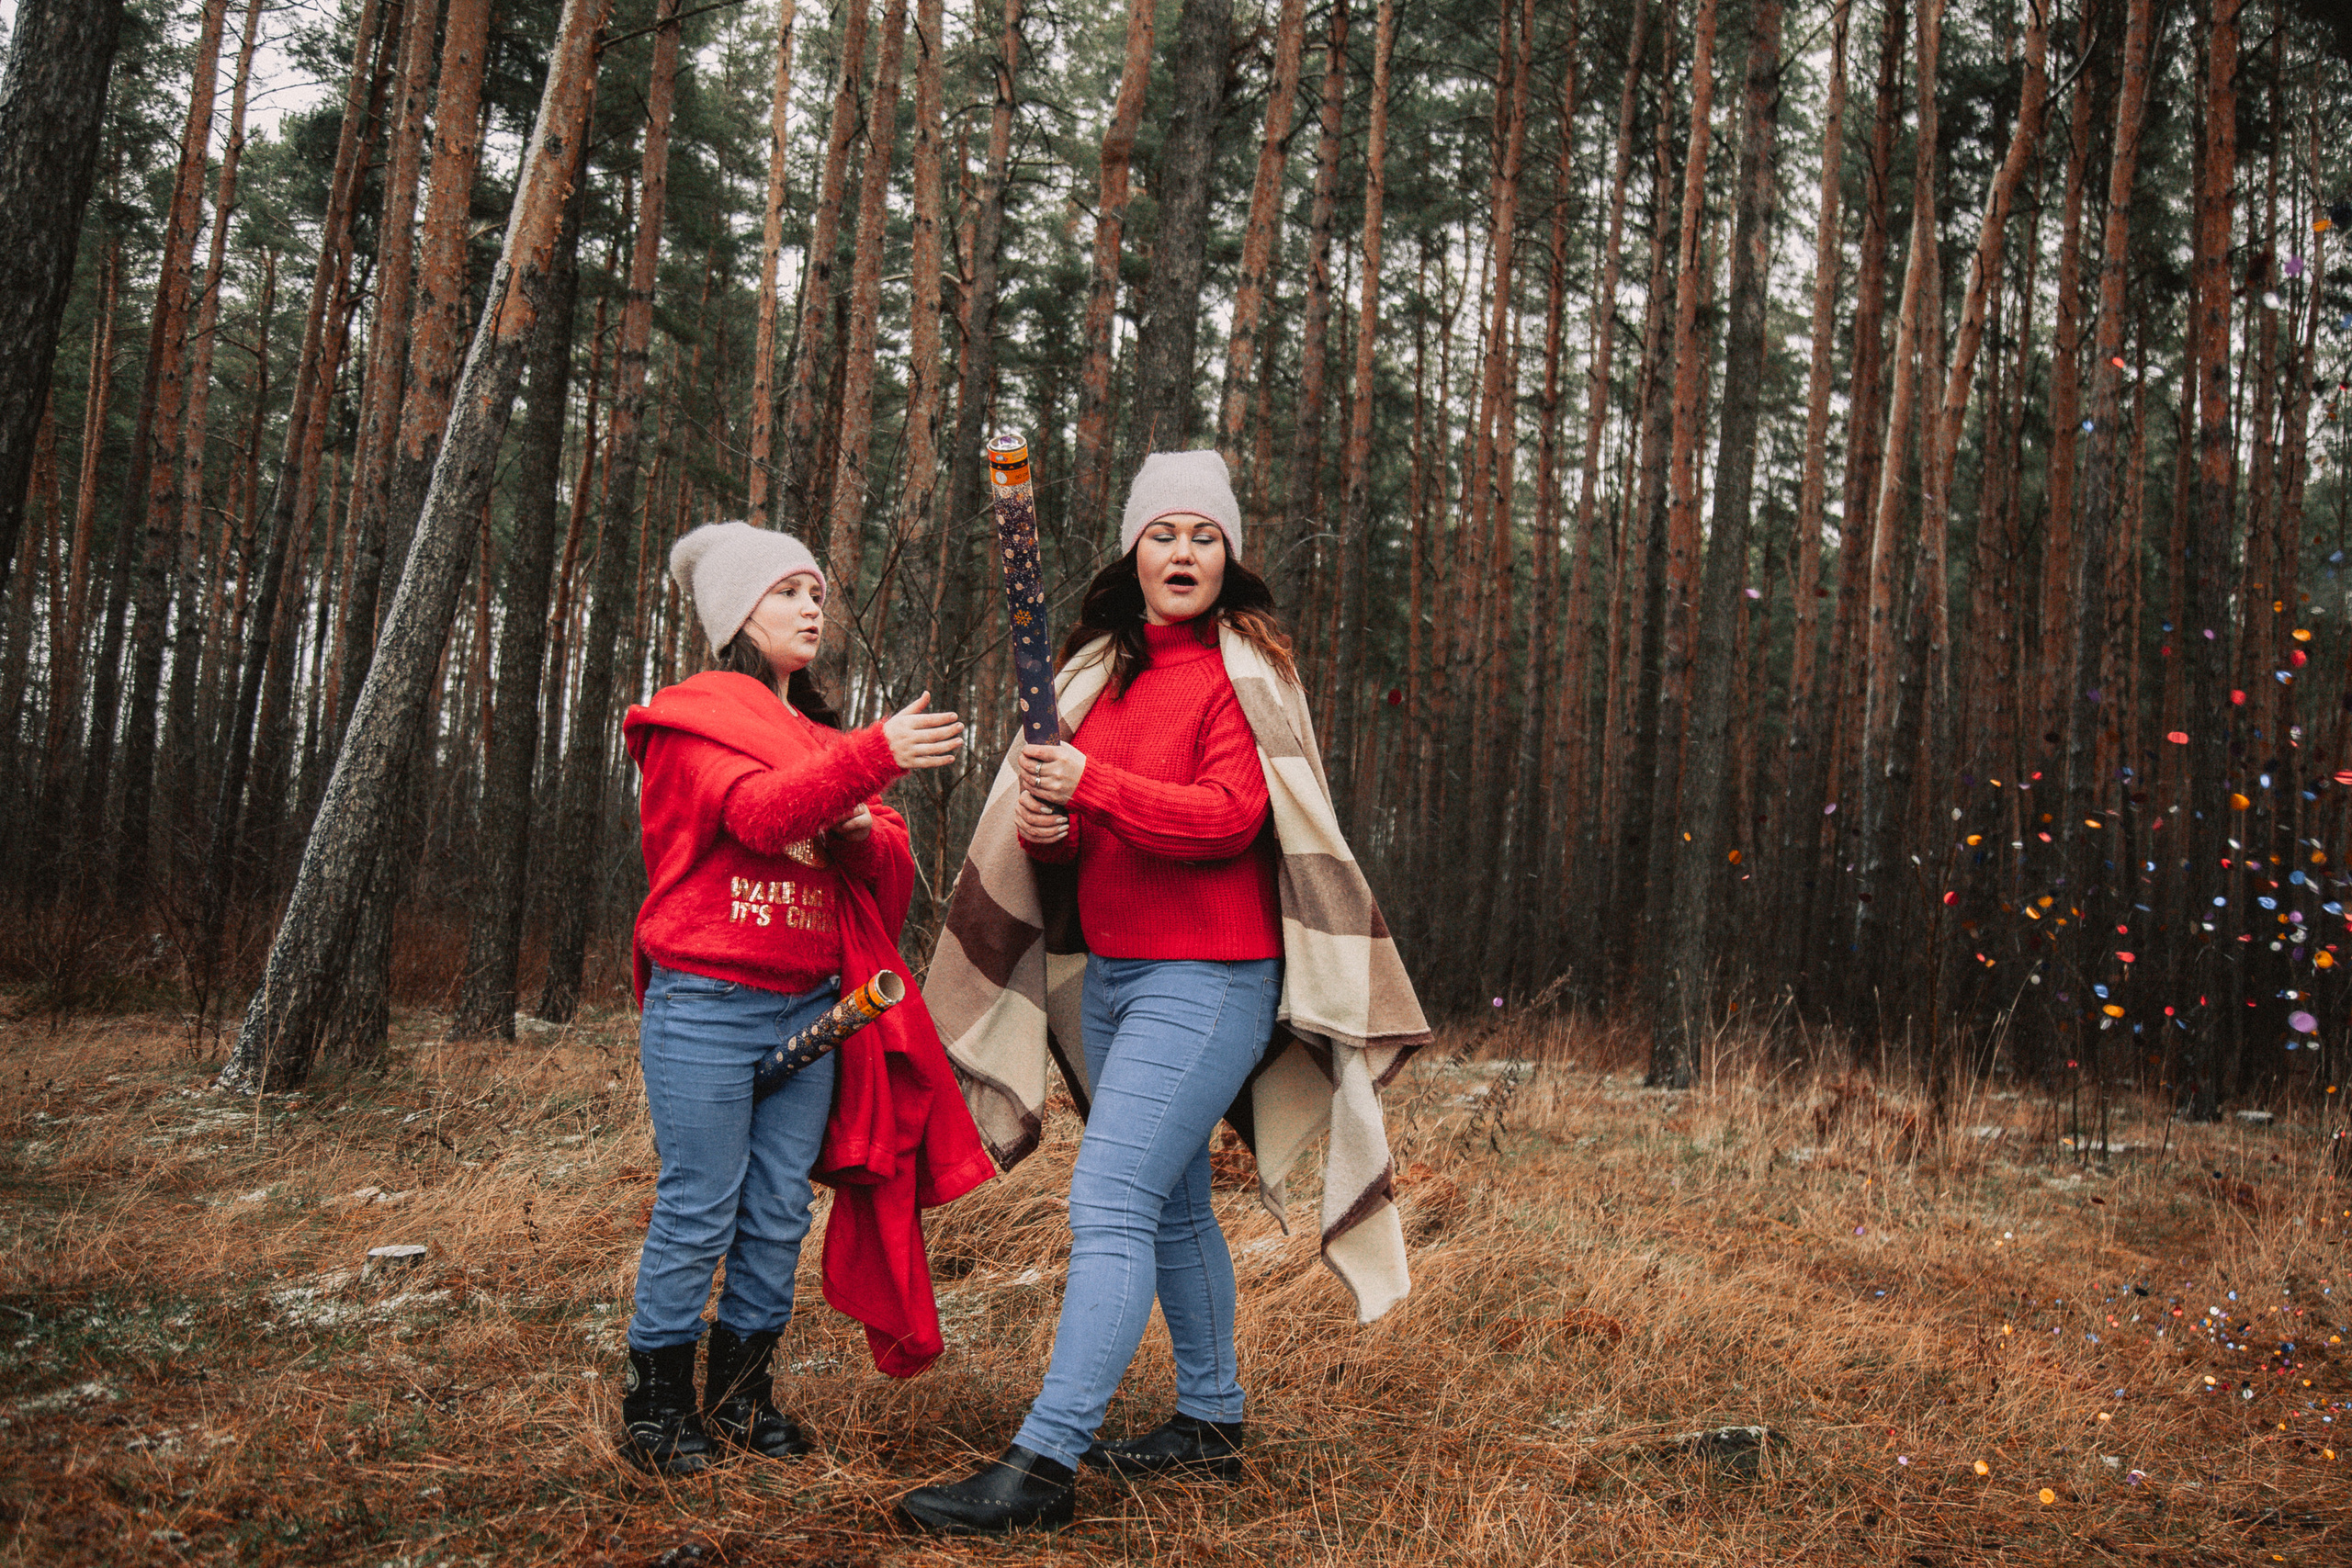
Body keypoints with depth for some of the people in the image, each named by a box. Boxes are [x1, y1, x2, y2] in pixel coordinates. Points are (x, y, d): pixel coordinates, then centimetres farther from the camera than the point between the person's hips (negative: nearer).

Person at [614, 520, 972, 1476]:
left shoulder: (826, 740, 18)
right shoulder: (696, 716, -3)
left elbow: (892, 876, 14)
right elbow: (759, 811, -23)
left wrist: (863, 833, -8)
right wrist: (875, 758, -36)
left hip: (810, 1006, 6)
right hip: (706, 1005, -6)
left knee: (780, 1213, 8)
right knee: (699, 1212, -2)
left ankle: (742, 1391, 21)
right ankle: (656, 1405, 12)